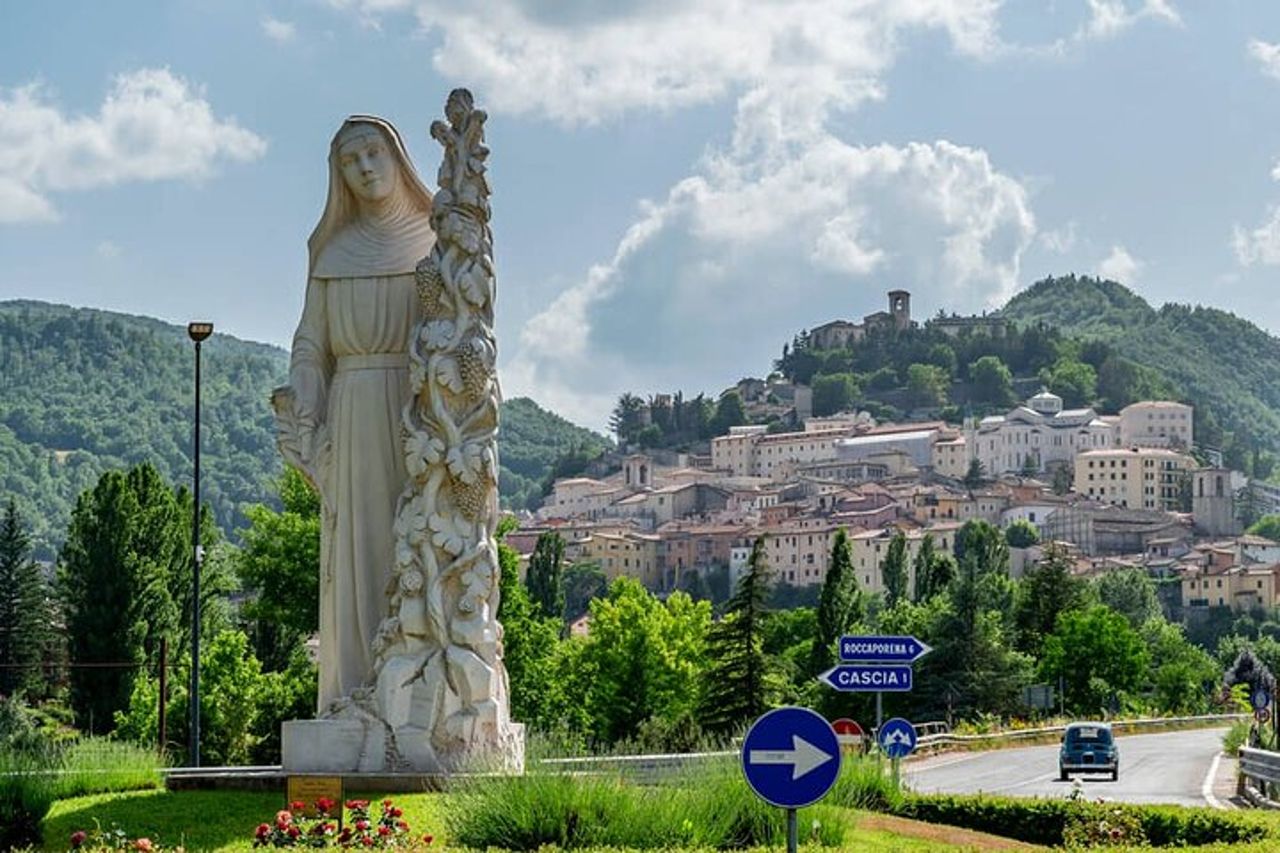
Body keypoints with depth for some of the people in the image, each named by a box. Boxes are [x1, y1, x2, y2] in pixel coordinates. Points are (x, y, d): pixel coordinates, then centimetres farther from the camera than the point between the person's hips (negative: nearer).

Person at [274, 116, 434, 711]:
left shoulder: (436, 239, 7)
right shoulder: (333, 249, 14)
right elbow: (312, 342, 13)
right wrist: (297, 411, -2)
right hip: (354, 418, 2)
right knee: (359, 547, -3)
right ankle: (359, 694, -4)